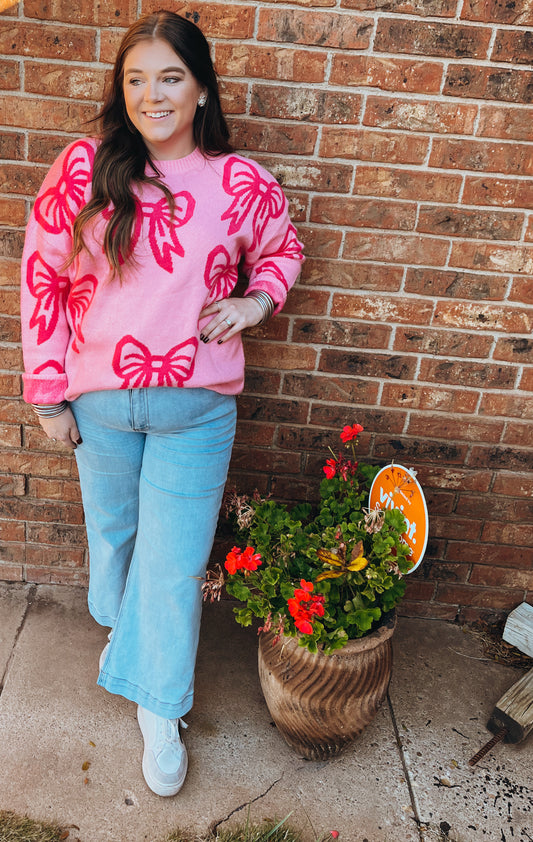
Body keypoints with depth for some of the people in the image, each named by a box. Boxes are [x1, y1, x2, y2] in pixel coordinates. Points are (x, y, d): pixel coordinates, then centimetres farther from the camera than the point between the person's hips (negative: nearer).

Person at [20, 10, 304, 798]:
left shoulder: (242, 184, -5)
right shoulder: (84, 168, -6)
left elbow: (283, 248, 14)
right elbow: (42, 275, -1)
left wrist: (256, 301, -7)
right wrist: (48, 393, -1)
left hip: (197, 407, -1)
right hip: (99, 399, 2)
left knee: (175, 561, 5)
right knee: (112, 532, 23)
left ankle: (159, 710, 27)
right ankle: (122, 626, 56)